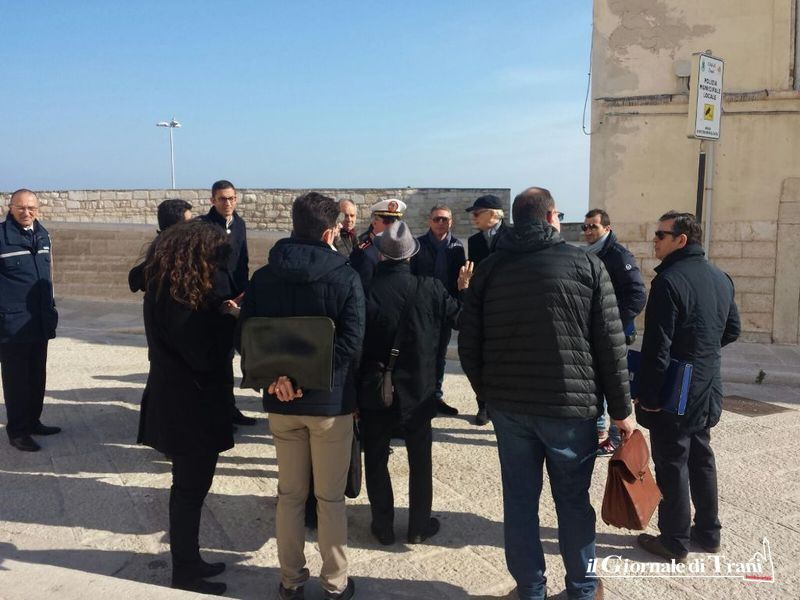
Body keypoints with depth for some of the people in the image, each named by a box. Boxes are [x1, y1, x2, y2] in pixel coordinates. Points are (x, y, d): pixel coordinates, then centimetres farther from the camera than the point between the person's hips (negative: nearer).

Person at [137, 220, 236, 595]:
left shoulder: (166, 291, 8)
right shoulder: (179, 301, -22)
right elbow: (206, 355, -23)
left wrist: (222, 315, -5)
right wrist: (229, 318, -13)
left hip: (182, 404, 10)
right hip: (189, 409, -10)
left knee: (189, 486, 19)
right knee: (190, 489, 4)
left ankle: (188, 561, 33)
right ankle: (185, 572, 19)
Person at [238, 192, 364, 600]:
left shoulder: (263, 276, 1)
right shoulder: (345, 277, -10)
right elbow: (350, 342, -18)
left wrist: (278, 374, -10)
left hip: (281, 403, 3)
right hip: (330, 401, -3)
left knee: (290, 494, 17)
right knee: (330, 498, 10)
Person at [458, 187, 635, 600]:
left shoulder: (489, 269, 4)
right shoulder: (586, 264, -3)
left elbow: (468, 343, 4)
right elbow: (610, 344, -5)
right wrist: (621, 409, 2)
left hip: (508, 404, 2)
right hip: (571, 404, -2)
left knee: (519, 500, 11)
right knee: (573, 500, 12)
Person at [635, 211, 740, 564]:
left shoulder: (669, 280, -20)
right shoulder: (721, 278, 7)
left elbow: (657, 347, -22)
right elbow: (732, 330, 16)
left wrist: (648, 396, -18)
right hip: (707, 390, 8)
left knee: (672, 465, 3)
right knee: (701, 459, 19)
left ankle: (674, 542, 13)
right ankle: (708, 532, 31)